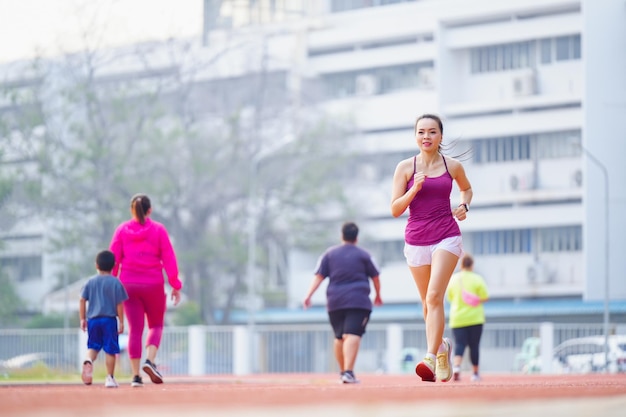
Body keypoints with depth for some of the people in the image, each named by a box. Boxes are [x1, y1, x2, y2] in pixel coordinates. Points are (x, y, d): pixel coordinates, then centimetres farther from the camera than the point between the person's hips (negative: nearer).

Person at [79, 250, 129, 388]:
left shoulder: (90, 282, 6)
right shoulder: (115, 282, -2)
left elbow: (82, 301, 4)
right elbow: (119, 304, -4)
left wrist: (82, 319, 10)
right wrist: (121, 321, 1)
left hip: (93, 319, 3)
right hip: (109, 319, -3)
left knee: (93, 346, 11)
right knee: (110, 350, 3)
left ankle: (89, 360, -21)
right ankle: (110, 378, 4)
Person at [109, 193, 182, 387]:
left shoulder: (122, 230, 3)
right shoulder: (158, 230, -1)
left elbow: (113, 259, 0)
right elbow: (169, 259, -4)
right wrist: (176, 285, 0)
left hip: (128, 285, 2)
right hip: (153, 284, -2)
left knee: (135, 329, 6)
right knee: (156, 325, 15)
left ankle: (136, 375, 1)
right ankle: (150, 361, -10)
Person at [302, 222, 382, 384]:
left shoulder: (329, 253, 9)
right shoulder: (363, 255, 5)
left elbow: (319, 276, 1)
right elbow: (375, 277, 12)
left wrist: (309, 295, -1)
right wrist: (378, 295, 27)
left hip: (335, 302, 3)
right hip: (358, 301, -3)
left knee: (339, 337, 17)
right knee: (352, 335, -14)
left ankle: (342, 371, 26)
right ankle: (348, 372, -29)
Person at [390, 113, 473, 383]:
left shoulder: (453, 166, 4)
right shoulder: (405, 167, 1)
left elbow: (467, 188, 25)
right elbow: (395, 210, -1)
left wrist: (464, 205, 4)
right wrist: (414, 189, -16)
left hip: (447, 237, -2)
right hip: (416, 239, 2)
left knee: (434, 296, -19)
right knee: (428, 302, 11)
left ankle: (431, 358, -24)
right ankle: (441, 347, 37)